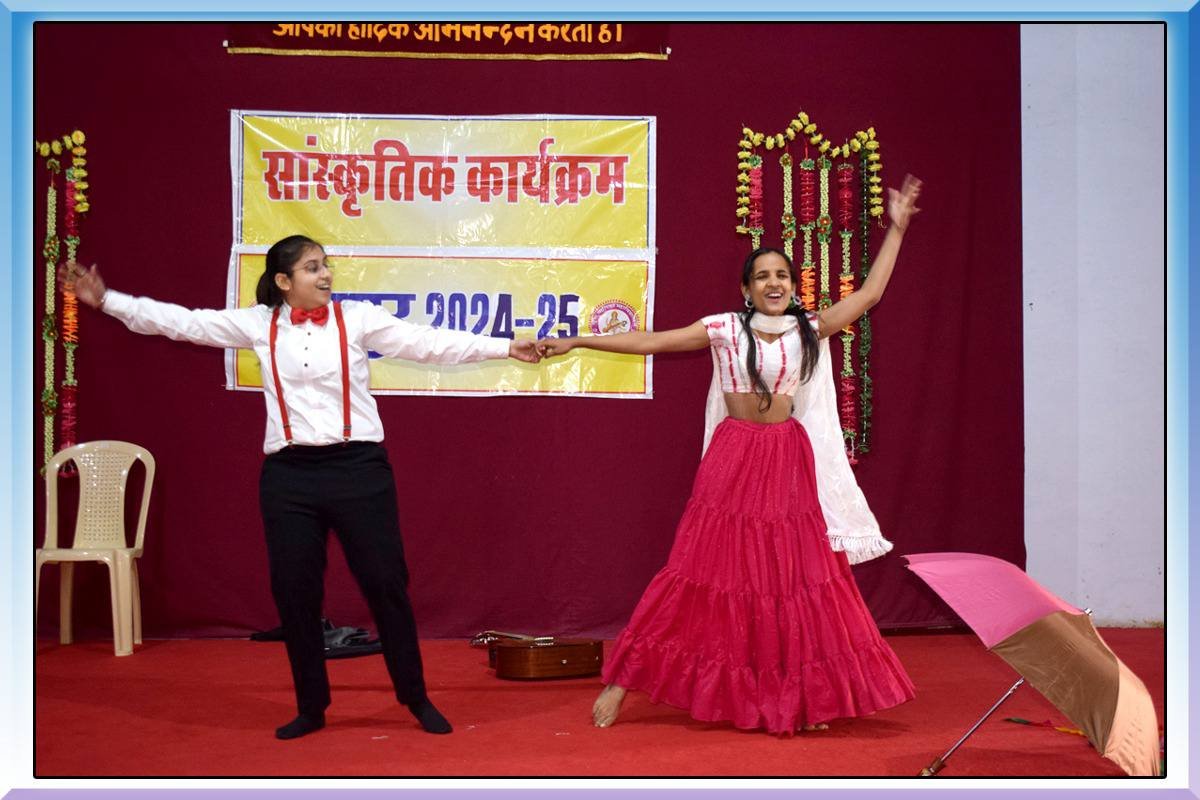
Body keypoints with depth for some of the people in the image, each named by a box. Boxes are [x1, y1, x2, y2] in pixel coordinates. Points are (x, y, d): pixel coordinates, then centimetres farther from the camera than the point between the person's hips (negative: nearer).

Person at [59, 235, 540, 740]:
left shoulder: (358, 318, 1)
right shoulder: (259, 324, 5)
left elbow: (428, 343, -4)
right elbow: (181, 322, 6)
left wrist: (506, 347, -11)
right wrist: (105, 300, 2)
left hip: (357, 467, -2)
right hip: (288, 473, 2)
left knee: (385, 583, 2)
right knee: (294, 591, 8)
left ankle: (417, 700, 18)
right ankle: (311, 708, 24)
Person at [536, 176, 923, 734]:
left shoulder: (809, 330, 6)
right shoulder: (724, 328, 1)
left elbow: (869, 294, 10)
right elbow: (649, 342, -1)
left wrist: (895, 229, 10)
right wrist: (575, 342, -4)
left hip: (790, 462, 2)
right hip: (733, 461, -2)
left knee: (799, 574, 2)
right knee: (708, 569, -1)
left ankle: (805, 697, 15)